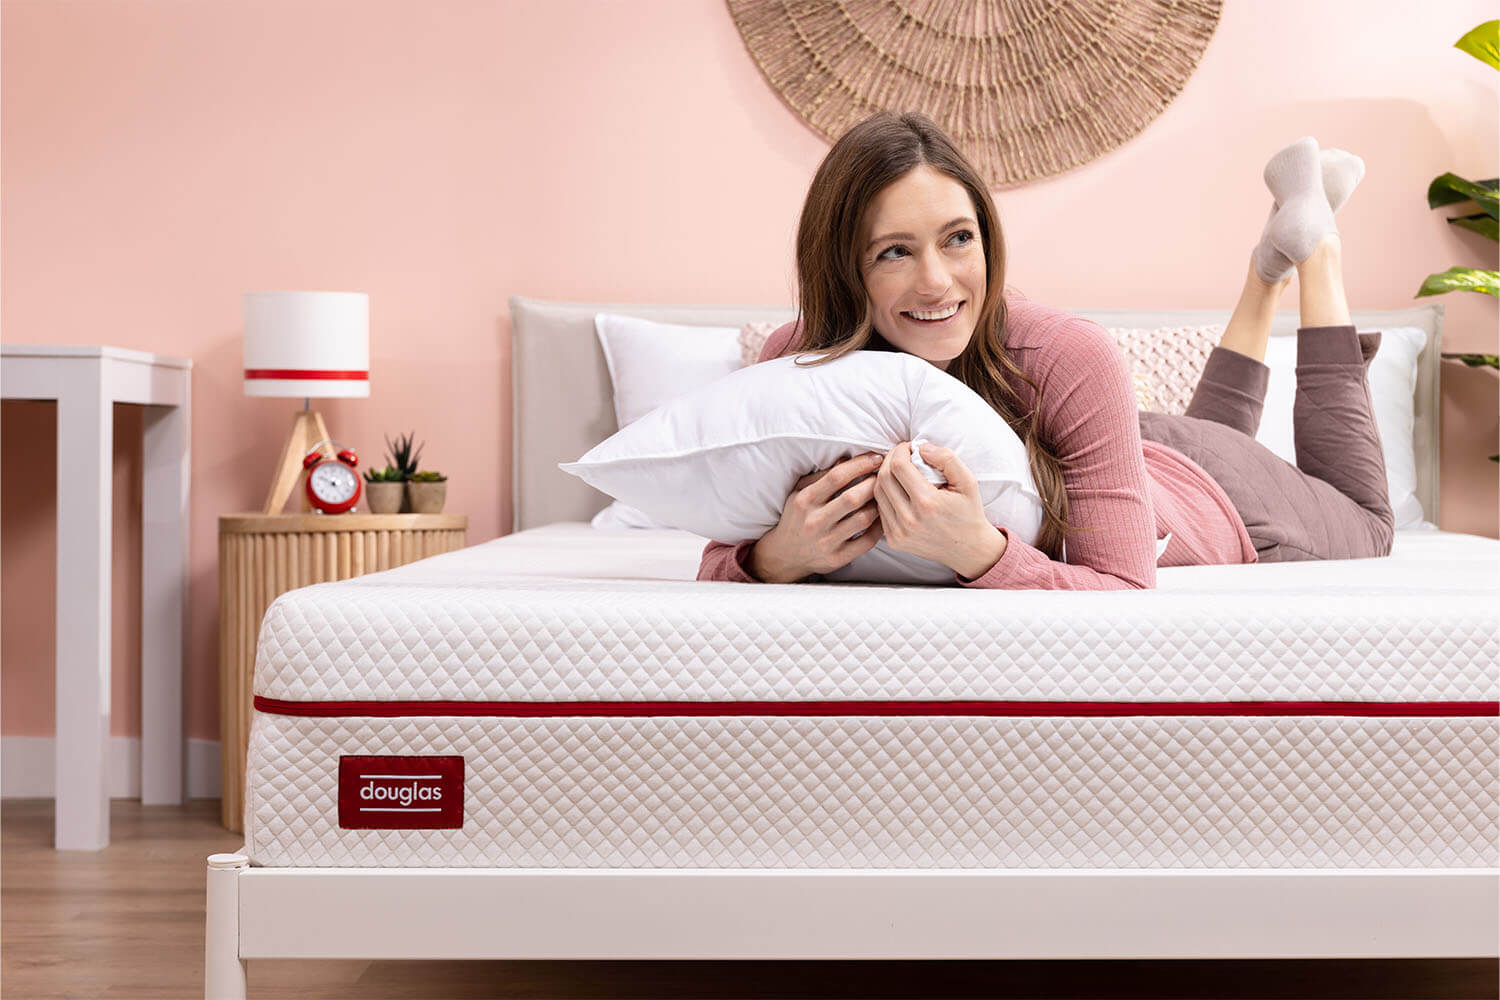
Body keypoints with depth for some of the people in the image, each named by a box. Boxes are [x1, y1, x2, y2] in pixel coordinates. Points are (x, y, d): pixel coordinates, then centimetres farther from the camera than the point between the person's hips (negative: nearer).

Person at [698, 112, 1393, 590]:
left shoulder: (1072, 359, -44)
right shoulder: (799, 359, -34)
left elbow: (1128, 593, -40)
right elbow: (718, 570, -29)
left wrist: (977, 551, -59)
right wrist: (779, 556, -52)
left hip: (1223, 510, -3)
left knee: (1365, 523, 33)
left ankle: (1315, 248, 39)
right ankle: (1273, 255, 47)